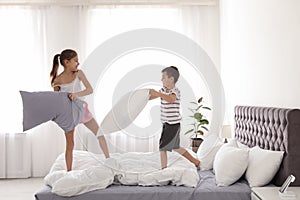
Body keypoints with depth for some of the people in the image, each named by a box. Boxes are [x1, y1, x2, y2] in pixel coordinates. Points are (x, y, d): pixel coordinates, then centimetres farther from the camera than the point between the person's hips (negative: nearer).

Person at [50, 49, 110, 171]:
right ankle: (69, 171, 14)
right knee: (70, 144, 3)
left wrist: (77, 94, -31)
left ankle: (108, 160, 14)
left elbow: (90, 90, -15)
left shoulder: (78, 73, -8)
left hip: (81, 108, 3)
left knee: (100, 133, 1)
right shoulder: (57, 81, -13)